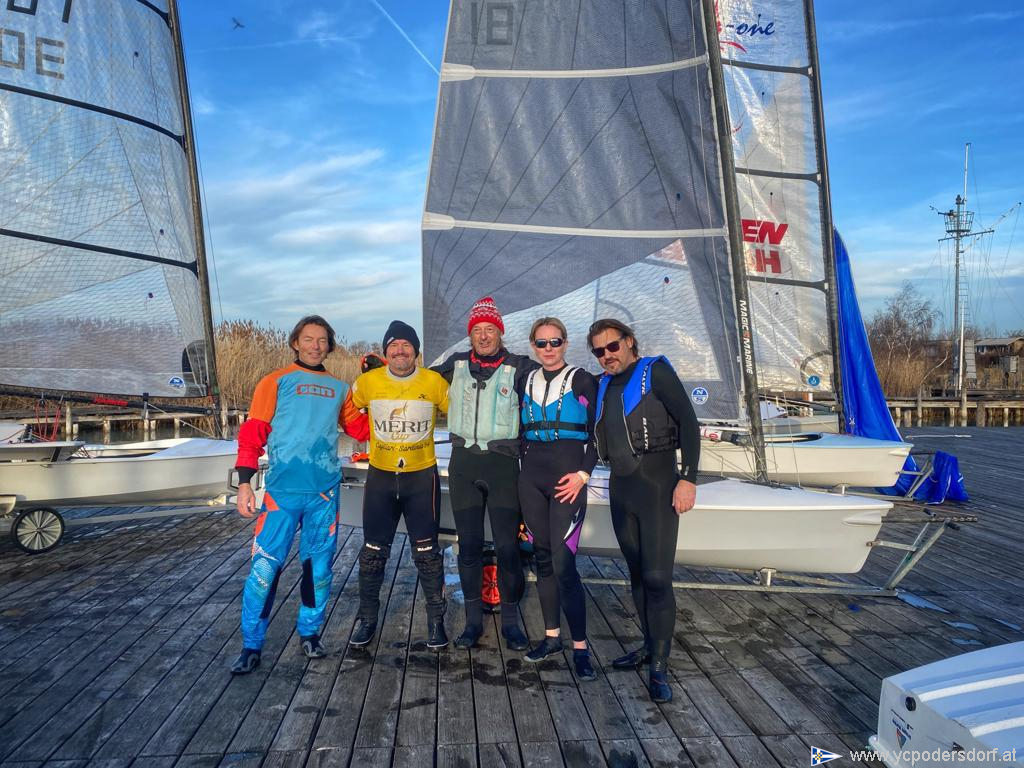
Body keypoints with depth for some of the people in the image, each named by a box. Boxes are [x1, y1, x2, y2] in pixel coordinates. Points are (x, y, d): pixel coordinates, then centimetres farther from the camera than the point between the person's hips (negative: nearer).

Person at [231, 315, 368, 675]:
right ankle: (251, 646, 10)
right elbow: (253, 433, -2)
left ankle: (310, 633, 26)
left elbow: (360, 429, 15)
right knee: (265, 567, -4)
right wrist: (245, 482, -10)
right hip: (282, 490, -3)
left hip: (325, 493, 3)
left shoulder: (339, 389, 13)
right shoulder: (276, 381, 2)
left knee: (319, 567, 10)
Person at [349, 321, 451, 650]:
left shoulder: (435, 383, -8)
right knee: (373, 551, 9)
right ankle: (367, 617, 26)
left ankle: (436, 619, 19)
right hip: (380, 476, 1)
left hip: (422, 476, -1)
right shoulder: (368, 382, -5)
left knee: (427, 553, 4)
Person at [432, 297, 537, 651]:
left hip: (503, 462, -2)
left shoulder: (520, 368, -2)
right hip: (463, 463, 3)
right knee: (469, 545, 7)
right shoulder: (456, 365, 8)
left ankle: (511, 621, 13)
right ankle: (473, 620, 19)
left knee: (507, 546, -3)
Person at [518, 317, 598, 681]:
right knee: (543, 559, 9)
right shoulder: (526, 382, 13)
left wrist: (583, 474, -11)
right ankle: (552, 636, 21)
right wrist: (525, 471, 11)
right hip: (531, 476, 5)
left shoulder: (582, 381, 1)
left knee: (563, 563, -11)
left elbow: (596, 433, -1)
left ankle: (580, 647, -1)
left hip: (568, 477, -4)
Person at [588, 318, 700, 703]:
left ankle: (659, 667, -2)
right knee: (637, 573, 11)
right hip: (620, 484, 6)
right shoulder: (604, 385, 15)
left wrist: (688, 479, -16)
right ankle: (651, 645, 23)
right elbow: (599, 436, 25)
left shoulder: (655, 371, -3)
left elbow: (688, 423, -9)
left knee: (657, 577, -9)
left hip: (656, 481, -6)